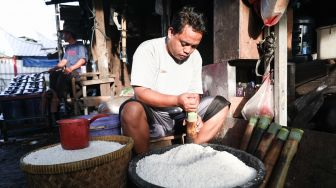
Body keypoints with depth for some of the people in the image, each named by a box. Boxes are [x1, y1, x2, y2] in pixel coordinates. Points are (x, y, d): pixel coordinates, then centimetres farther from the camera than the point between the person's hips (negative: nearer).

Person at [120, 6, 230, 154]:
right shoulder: (148, 50, -14)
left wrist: (193, 114, -16)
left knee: (221, 104, -4)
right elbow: (141, 93, -21)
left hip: (181, 114, 5)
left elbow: (195, 93, 4)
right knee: (132, 110, -36)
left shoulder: (195, 56, 3)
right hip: (153, 114, -5)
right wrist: (177, 100, -30)